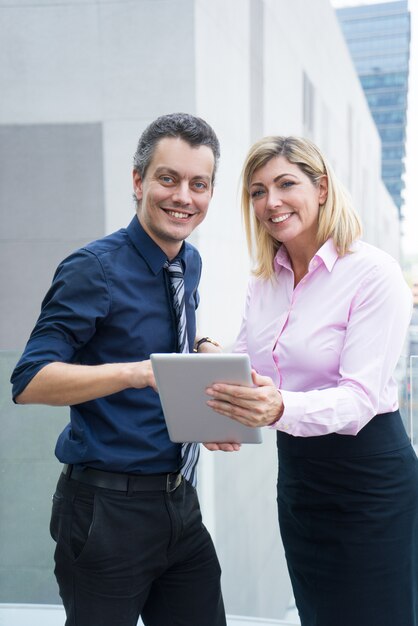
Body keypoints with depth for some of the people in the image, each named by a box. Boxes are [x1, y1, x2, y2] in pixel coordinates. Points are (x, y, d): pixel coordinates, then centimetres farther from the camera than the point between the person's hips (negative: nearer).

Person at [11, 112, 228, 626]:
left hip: (178, 502, 7)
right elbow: (29, 381, -21)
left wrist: (204, 350, 4)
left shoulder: (190, 265, 8)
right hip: (108, 509, -7)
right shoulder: (95, 269, -15)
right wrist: (138, 372, -33)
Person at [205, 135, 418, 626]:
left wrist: (281, 409, -41)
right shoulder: (264, 281, 6)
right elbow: (244, 364, 8)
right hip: (295, 471, 7)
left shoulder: (374, 273, -16)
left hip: (369, 479, -6)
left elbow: (361, 396, -24)